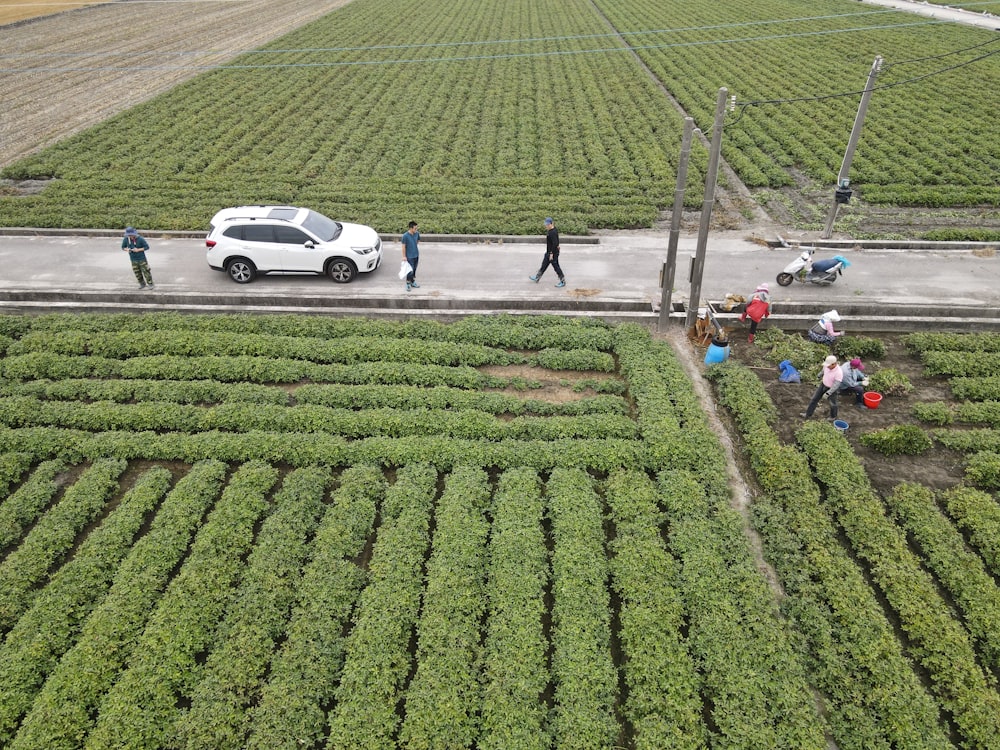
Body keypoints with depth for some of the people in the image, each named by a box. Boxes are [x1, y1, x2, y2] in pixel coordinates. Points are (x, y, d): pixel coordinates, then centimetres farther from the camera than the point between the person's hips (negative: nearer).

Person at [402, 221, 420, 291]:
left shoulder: (417, 233, -4)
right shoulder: (405, 235, -19)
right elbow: (403, 246, -13)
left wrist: (414, 245, 7)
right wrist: (404, 256, -12)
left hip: (416, 255, 6)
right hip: (409, 256, -5)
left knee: (414, 269, 17)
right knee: (410, 270, -1)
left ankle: (413, 282, 32)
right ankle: (408, 284, 15)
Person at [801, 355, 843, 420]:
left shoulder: (839, 372, -37)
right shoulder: (827, 365, -18)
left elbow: (836, 385, -33)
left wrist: (827, 393, -33)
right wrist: (820, 378, 26)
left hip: (832, 388, -6)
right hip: (823, 385, 6)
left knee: (832, 403, 16)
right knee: (815, 398, 8)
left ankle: (833, 416, 44)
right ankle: (807, 414, 18)